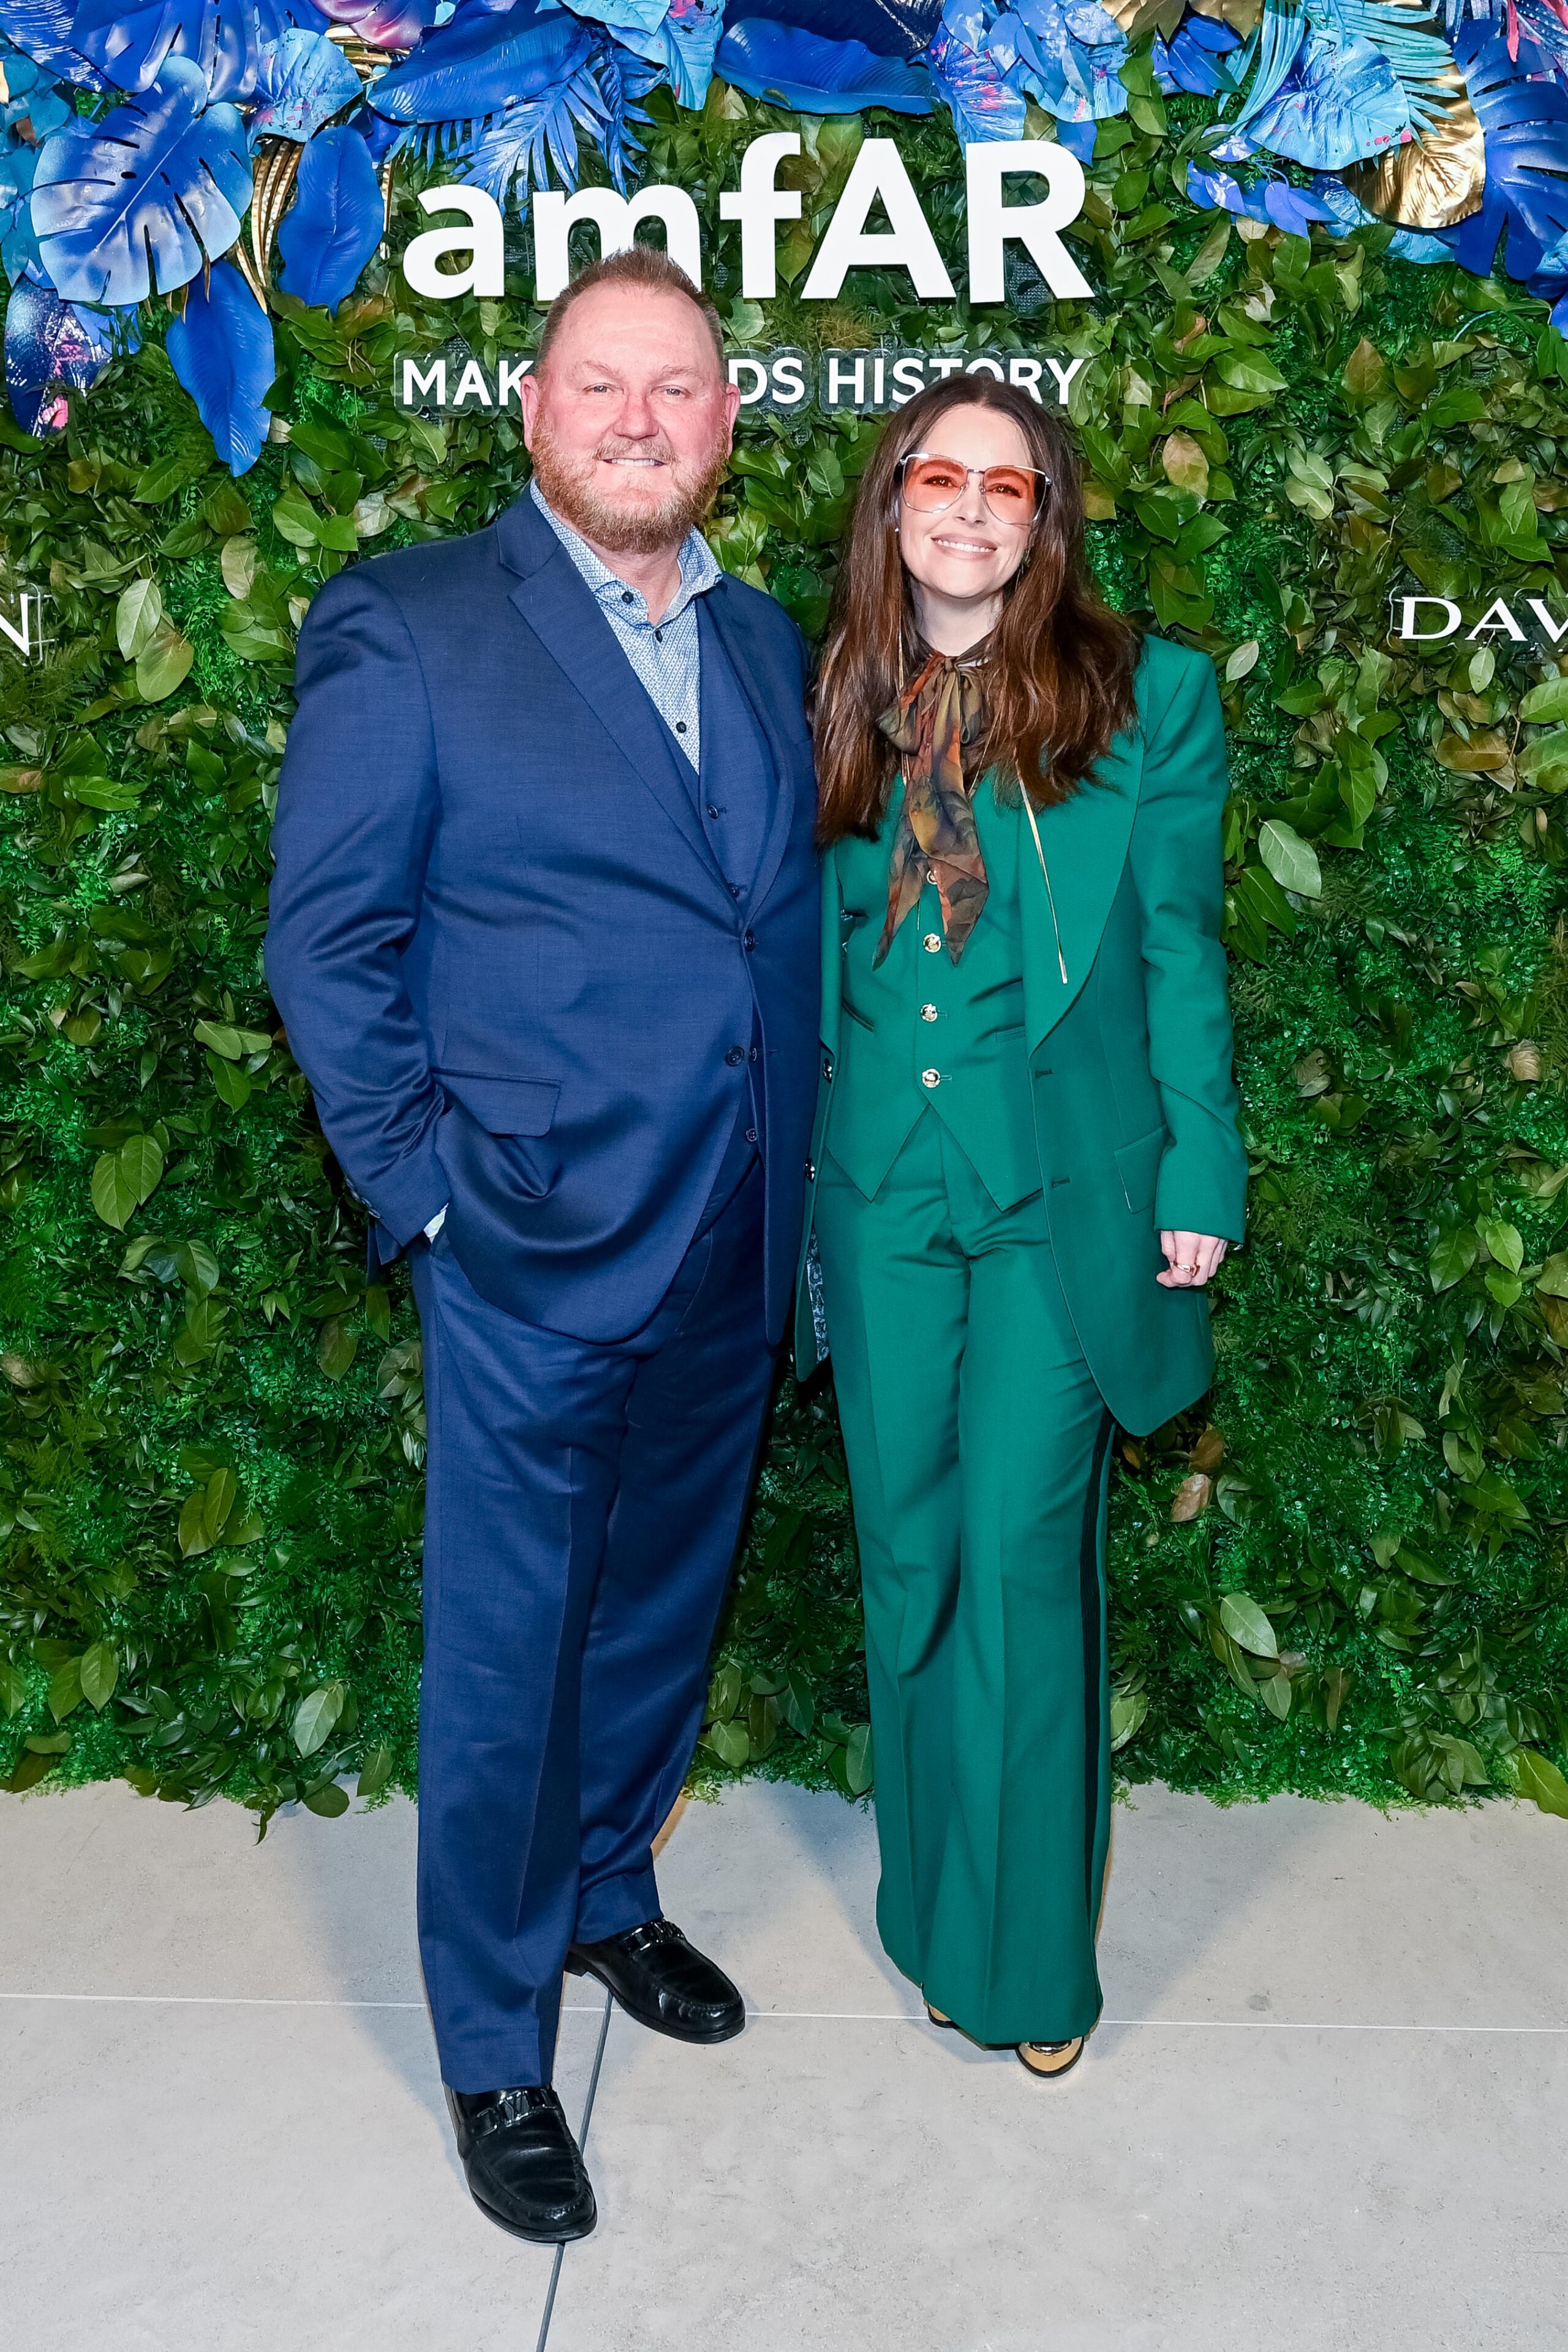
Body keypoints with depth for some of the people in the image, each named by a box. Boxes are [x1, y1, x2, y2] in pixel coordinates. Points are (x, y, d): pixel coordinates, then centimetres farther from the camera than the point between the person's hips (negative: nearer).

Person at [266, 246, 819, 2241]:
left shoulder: (762, 640, 10)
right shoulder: (405, 628, -7)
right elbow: (325, 942, -7)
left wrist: (796, 1187, 8)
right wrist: (425, 1184, -12)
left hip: (731, 1257, 6)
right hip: (536, 1255, -5)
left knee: (661, 1611, 21)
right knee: (502, 1662, 7)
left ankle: (607, 1896, 45)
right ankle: (492, 2052, 27)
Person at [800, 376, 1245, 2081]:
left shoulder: (1145, 698, -2)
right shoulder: (840, 708, 7)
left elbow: (1179, 956, -1)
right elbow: (814, 959, 11)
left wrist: (1197, 1185, -3)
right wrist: (799, 1171, 10)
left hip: (1065, 1188, -3)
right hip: (881, 1187, 4)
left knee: (1021, 1555, -1)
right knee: (908, 1551, 12)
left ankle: (1026, 1949, 17)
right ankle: (935, 1909, 31)